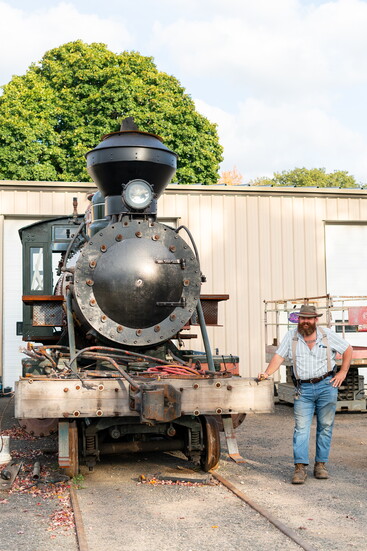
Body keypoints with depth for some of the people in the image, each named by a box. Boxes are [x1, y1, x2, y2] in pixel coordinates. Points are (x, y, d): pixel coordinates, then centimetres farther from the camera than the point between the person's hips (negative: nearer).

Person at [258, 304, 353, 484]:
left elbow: (348, 350, 14)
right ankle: (300, 467, -8)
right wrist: (267, 373, -17)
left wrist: (343, 372, 6)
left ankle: (320, 464, 15)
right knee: (301, 428, -7)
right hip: (303, 389, -1)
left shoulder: (327, 334, 5)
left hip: (326, 386, 1)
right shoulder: (291, 336, 4)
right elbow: (279, 356, -2)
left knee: (325, 427, 5)